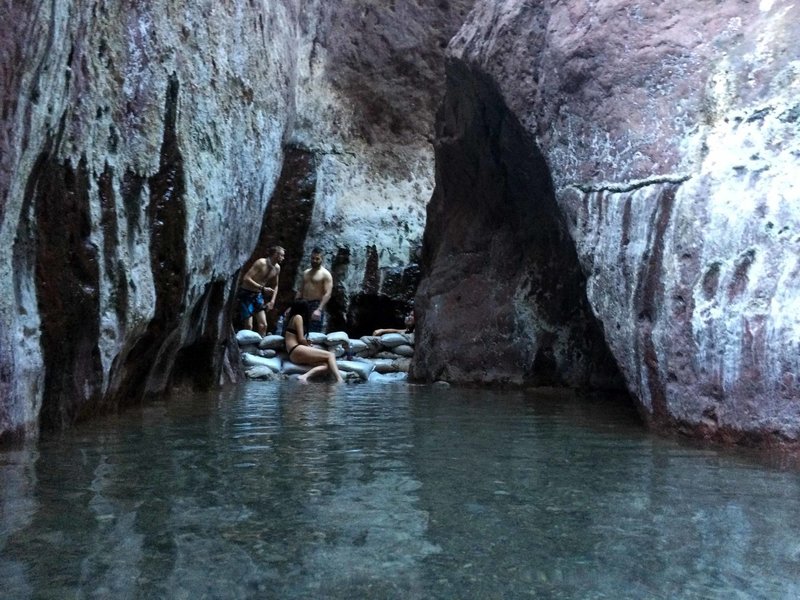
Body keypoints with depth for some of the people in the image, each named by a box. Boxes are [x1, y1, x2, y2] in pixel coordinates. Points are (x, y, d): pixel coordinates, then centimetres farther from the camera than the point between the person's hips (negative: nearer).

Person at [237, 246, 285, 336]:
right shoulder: (261, 263, -22)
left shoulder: (277, 268, 1)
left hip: (258, 295, 7)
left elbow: (275, 286, 16)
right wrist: (262, 288, -30)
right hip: (246, 294, -7)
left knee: (263, 325, 1)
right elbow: (246, 278, -28)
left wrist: (272, 301, 5)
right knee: (248, 326, -9)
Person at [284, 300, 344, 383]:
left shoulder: (291, 318, 28)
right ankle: (340, 382, -34)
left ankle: (305, 376, -32)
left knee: (326, 365, -9)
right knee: (331, 355, -13)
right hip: (297, 351, -8)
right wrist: (309, 346, 10)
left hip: (293, 356, 8)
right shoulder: (298, 317, 2)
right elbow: (301, 339, -5)